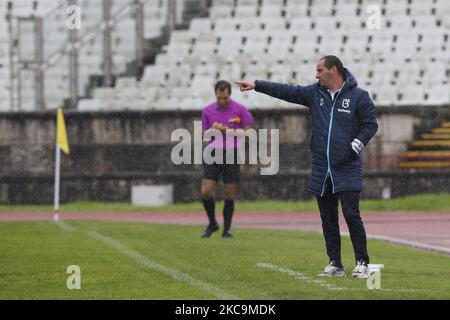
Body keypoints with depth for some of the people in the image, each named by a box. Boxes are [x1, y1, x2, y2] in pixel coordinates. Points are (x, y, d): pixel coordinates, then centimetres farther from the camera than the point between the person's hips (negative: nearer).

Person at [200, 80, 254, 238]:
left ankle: (226, 229, 8)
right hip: (213, 153, 2)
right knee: (206, 191, -8)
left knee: (229, 194, -1)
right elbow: (204, 134, 11)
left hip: (231, 153, -2)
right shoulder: (207, 111, 8)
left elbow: (248, 129, 0)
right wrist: (213, 129, -11)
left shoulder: (240, 110, 1)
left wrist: (230, 131, -14)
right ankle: (212, 224, 12)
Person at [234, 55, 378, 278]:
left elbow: (370, 124, -1)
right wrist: (256, 85, -1)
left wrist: (355, 146, -12)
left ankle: (362, 263, -2)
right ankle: (335, 264, 13)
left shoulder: (358, 96, -3)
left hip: (347, 170, -5)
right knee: (328, 219, 7)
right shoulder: (315, 93, 9)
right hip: (321, 170, 5)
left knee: (351, 215, -9)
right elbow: (286, 91, 5)